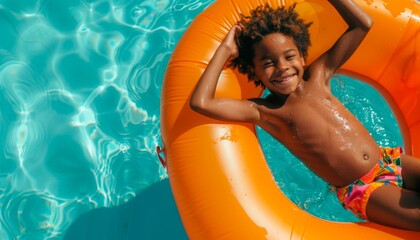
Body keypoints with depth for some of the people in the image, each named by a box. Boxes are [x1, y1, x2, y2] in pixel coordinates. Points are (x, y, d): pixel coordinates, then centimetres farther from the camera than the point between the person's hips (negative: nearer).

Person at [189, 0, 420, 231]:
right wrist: (225, 50, -13)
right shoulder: (263, 111, -8)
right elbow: (200, 103, -22)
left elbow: (362, 24, 6)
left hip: (389, 159, 5)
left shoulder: (318, 75, 4)